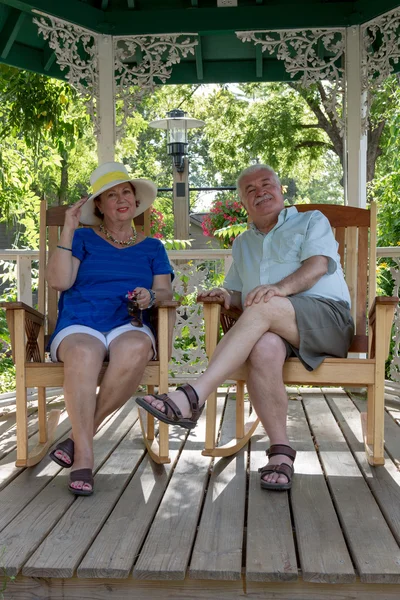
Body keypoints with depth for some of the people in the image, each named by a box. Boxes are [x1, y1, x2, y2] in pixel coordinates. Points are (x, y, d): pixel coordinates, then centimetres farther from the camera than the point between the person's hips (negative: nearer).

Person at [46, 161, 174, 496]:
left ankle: (82, 436, -24)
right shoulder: (83, 238, 16)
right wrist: (68, 230, 0)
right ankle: (84, 455, -33)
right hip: (79, 326, -1)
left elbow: (165, 291, 11)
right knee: (84, 353, -39)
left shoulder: (152, 247, 22)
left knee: (136, 349, -37)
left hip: (129, 326, 1)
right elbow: (58, 281, 2)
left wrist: (152, 297, -13)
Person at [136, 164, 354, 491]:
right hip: (274, 328, 3)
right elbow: (237, 292, 27)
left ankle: (192, 398, -43)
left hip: (328, 317, -3)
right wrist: (226, 295, 0)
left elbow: (318, 265, -3)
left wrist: (280, 287, -23)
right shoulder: (242, 244, 31)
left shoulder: (311, 221, 17)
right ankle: (280, 451, -31)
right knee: (264, 348, -36)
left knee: (264, 307, -35)